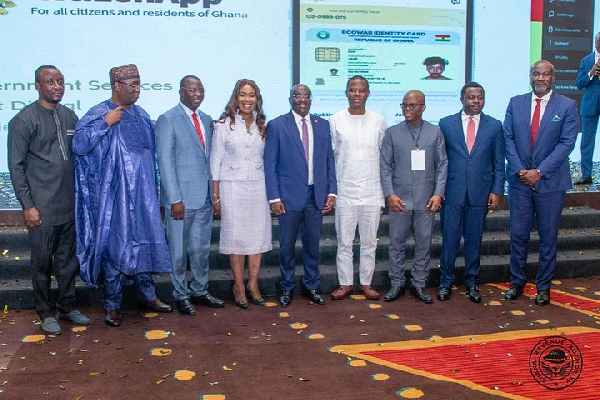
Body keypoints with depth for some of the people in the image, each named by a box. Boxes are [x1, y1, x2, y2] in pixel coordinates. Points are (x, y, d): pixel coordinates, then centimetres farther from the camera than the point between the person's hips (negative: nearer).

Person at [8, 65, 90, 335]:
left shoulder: (70, 117, 9)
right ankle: (46, 313, 21)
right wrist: (27, 205, -10)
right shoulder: (24, 120, -6)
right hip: (42, 209, -5)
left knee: (68, 260, 14)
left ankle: (67, 307, 28)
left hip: (70, 205, 5)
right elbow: (16, 166, -6)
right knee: (42, 262, 6)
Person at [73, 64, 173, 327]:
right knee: (115, 244, 2)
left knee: (144, 242, 12)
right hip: (115, 195, -5)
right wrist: (106, 123, -21)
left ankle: (147, 295, 27)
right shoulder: (99, 114, -7)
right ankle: (112, 305, 15)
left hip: (142, 194, 6)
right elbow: (79, 145, -18)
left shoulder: (141, 115, 11)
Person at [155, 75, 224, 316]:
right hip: (182, 198, -6)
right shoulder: (168, 120, -8)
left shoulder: (206, 120, 12)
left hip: (205, 197, 6)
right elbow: (165, 162, -12)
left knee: (202, 247, 14)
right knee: (179, 250, 6)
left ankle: (199, 291, 29)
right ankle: (181, 295, 20)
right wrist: (175, 199, -16)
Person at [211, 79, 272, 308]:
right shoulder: (224, 125, -3)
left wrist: (271, 191, 7)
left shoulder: (262, 125, 8)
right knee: (236, 236, 2)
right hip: (232, 187, -3)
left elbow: (267, 159, 12)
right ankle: (239, 285, 15)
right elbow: (216, 161, -1)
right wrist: (216, 196, -5)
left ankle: (253, 284, 17)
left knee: (259, 235, 4)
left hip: (258, 186, 3)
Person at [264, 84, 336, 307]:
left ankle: (312, 286, 27)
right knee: (287, 245, 7)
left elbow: (329, 161, 10)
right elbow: (270, 164, -3)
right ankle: (287, 288, 23)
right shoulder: (276, 126, -2)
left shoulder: (322, 125, 8)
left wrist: (331, 192, 3)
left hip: (316, 195, 3)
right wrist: (274, 198, -9)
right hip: (289, 195, -3)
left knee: (312, 244, 12)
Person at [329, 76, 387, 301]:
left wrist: (386, 190, 6)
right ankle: (345, 283, 17)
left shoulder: (378, 121, 5)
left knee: (369, 241, 8)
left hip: (372, 191, 1)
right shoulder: (336, 121, 2)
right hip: (345, 191, -1)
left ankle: (366, 283, 21)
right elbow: (331, 156, 4)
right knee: (344, 241, 5)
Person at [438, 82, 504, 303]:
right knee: (449, 240, 3)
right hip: (452, 192, -1)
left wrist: (496, 191, 1)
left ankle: (472, 282, 23)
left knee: (474, 240, 9)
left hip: (480, 193, 1)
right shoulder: (446, 123, 3)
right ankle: (446, 282, 17)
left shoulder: (494, 126, 5)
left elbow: (499, 163, 7)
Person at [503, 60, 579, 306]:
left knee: (548, 237, 7)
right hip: (520, 180, 2)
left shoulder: (567, 106, -2)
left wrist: (540, 171, -15)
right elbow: (508, 138, 2)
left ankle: (543, 287, 21)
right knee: (518, 235, 7)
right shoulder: (516, 103, 6)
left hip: (550, 182, -2)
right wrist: (519, 169, -10)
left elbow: (566, 143, -9)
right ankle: (517, 283, 22)